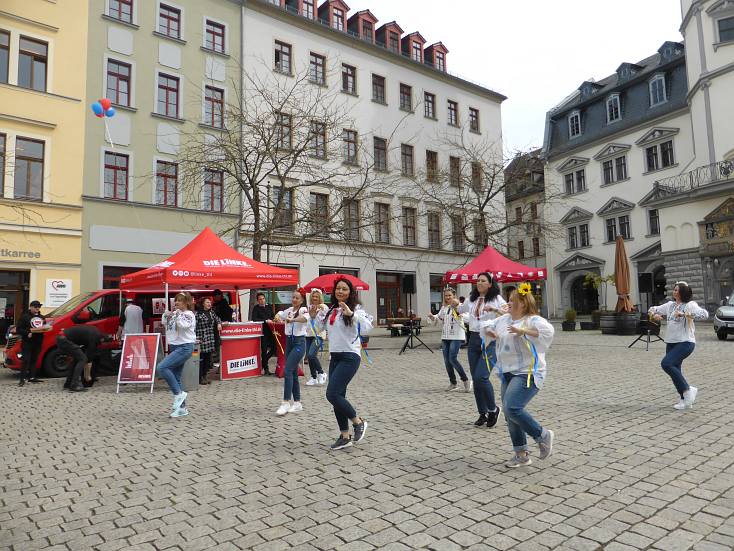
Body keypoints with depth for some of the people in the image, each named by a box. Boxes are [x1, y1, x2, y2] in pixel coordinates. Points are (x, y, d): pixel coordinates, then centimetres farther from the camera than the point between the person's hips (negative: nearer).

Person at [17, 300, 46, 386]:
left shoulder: (41, 317, 17)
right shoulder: (25, 317, -2)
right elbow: (18, 329, -5)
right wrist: (27, 333, -20)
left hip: (38, 342, 5)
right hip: (27, 342, -5)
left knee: (34, 360, 8)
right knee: (26, 360, -9)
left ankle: (32, 377, 14)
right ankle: (22, 379, -7)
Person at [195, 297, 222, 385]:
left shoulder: (211, 312, 12)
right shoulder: (198, 313, -9)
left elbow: (217, 318, 30)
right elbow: (195, 326, -12)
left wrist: (219, 323, 9)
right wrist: (197, 338, -18)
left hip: (210, 340, 7)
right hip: (202, 340, -7)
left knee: (208, 358, 9)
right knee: (201, 358, -3)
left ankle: (204, 376, 19)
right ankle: (200, 378, 5)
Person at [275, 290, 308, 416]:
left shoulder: (303, 310, -11)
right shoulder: (289, 310, 9)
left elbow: (304, 318, -35)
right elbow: (280, 314, 29)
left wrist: (292, 320, -53)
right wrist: (278, 317, 6)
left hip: (299, 342, -7)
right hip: (289, 341, 7)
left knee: (288, 370, -15)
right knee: (293, 373, 9)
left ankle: (286, 402, -11)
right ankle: (297, 403, 17)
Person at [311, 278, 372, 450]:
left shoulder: (355, 308, -10)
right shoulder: (331, 309, 10)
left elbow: (367, 327, -27)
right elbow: (324, 326, 28)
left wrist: (351, 314, -37)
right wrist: (315, 316, 13)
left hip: (349, 357, -8)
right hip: (335, 357, 8)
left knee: (332, 394, -15)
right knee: (337, 396, 10)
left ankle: (358, 422, 7)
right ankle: (345, 436, 23)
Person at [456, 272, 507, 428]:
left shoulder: (496, 299, -3)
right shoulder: (472, 299, 13)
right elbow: (460, 310, 29)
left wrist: (495, 309, -28)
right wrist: (456, 304, 8)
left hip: (490, 340, -6)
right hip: (474, 340, 6)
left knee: (481, 377, -16)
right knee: (476, 379, 6)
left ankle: (493, 409, 8)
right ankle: (483, 414, 20)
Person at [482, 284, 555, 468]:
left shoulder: (533, 320, -13)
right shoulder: (505, 319, 10)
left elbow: (548, 330, -31)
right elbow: (488, 324, 24)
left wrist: (524, 331, -32)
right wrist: (489, 331, 2)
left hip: (527, 374, -9)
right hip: (508, 374, 9)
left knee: (512, 408, -21)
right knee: (510, 414, 10)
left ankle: (543, 435, 3)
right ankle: (522, 455, 23)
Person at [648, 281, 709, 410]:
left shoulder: (690, 305, -7)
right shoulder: (670, 305, 12)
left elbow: (704, 314, -24)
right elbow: (652, 309, 21)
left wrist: (685, 314, -29)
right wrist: (654, 315, -1)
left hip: (685, 342, -7)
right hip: (671, 342, 7)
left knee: (666, 363, -22)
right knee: (675, 371, 9)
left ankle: (688, 390, -5)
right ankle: (685, 400, 22)